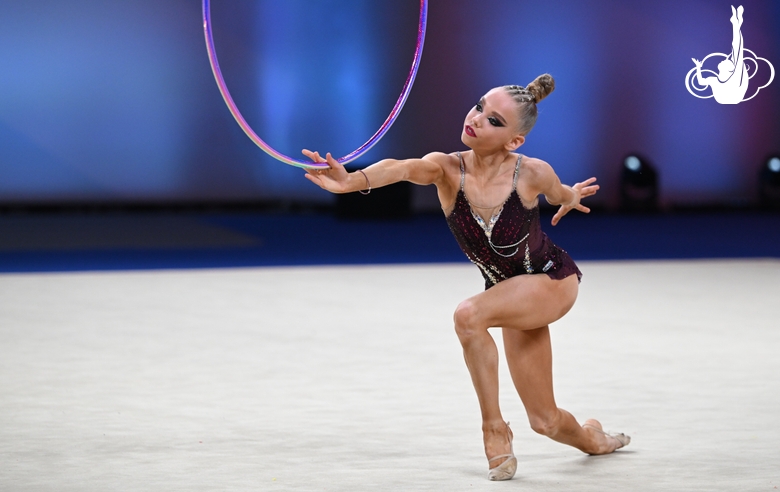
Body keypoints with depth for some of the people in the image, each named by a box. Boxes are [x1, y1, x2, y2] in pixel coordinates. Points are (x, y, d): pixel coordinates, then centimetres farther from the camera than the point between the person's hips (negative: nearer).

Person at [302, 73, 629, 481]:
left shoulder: (532, 173, -25)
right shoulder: (448, 169, -23)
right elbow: (402, 168, -47)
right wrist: (352, 181, -66)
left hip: (554, 280, -4)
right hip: (512, 293, 4)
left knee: (469, 315, -32)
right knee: (545, 420, 11)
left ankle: (494, 429, -15)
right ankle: (593, 440, 46)